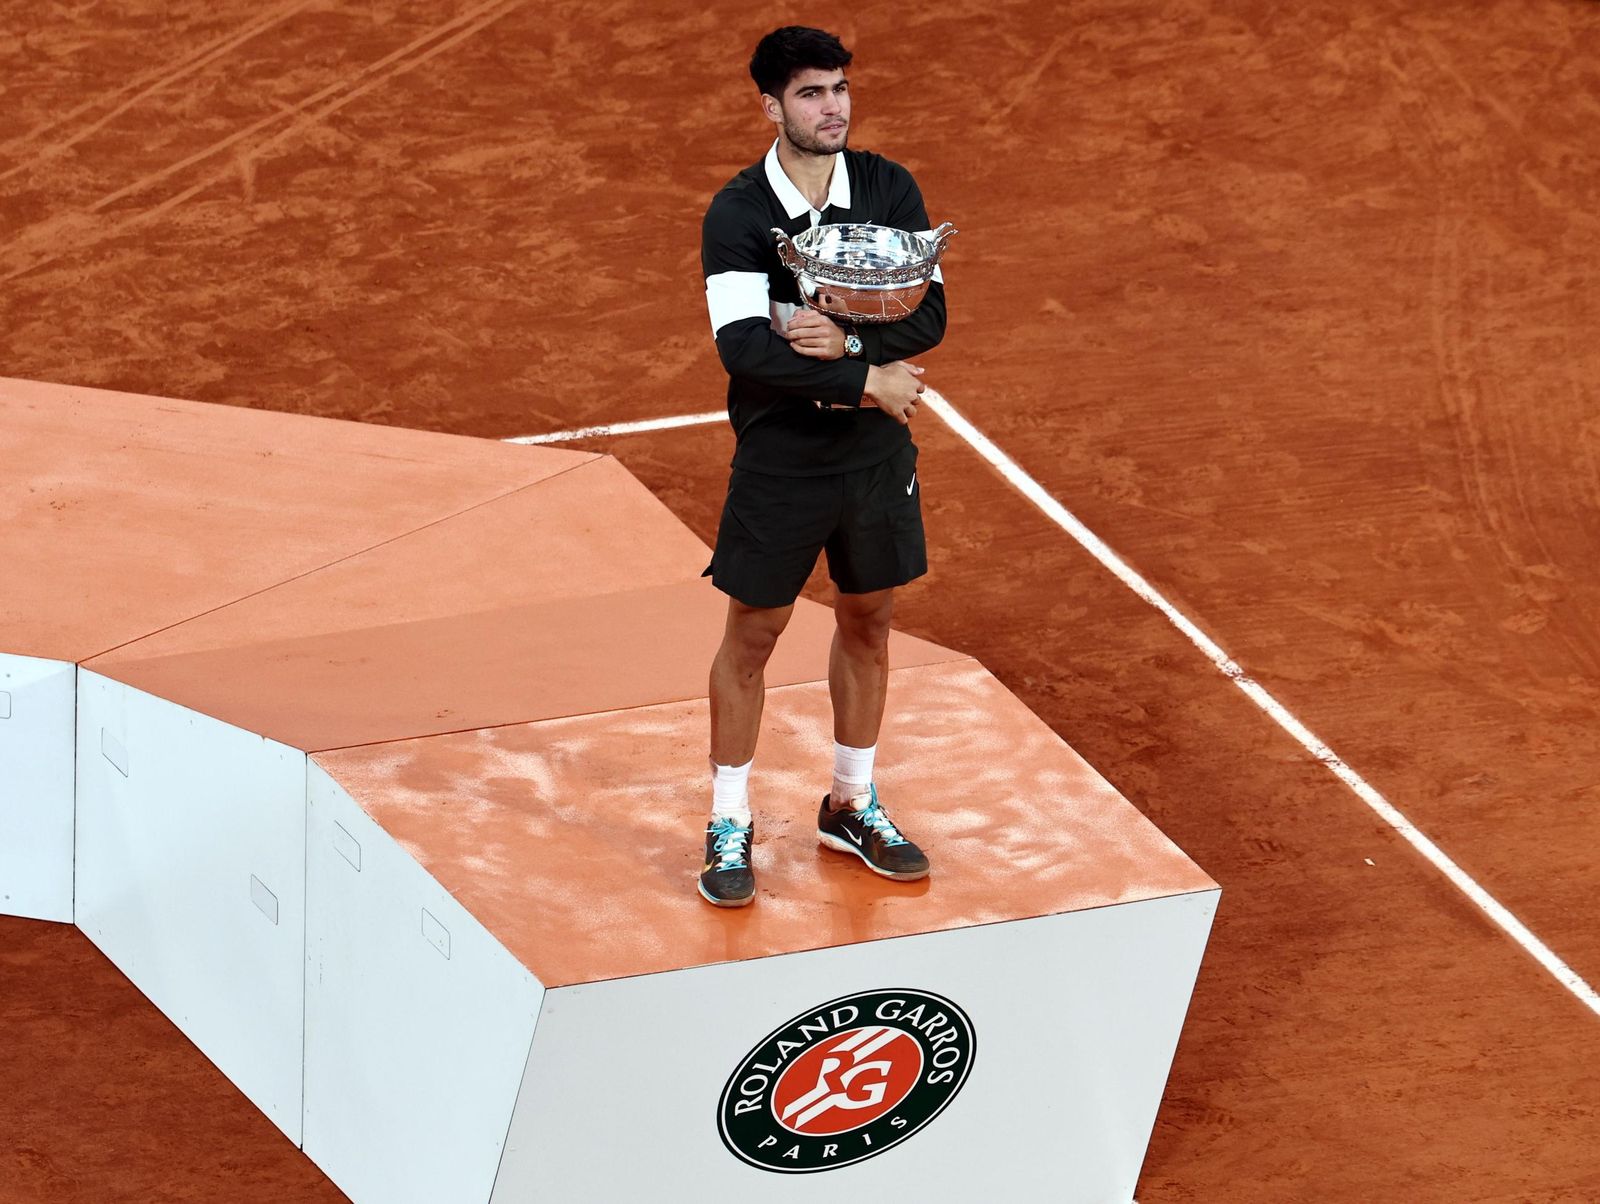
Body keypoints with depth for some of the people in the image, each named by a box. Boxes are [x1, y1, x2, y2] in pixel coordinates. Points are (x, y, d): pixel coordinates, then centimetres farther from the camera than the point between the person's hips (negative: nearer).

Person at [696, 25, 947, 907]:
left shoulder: (888, 189, -3)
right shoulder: (737, 214, -15)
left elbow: (930, 314, -8)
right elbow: (743, 347, -25)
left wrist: (848, 341, -25)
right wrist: (869, 382, -24)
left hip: (876, 454, 4)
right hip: (778, 460, -4)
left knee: (867, 625, 15)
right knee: (751, 637, 5)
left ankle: (852, 808, 33)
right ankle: (729, 827, 18)